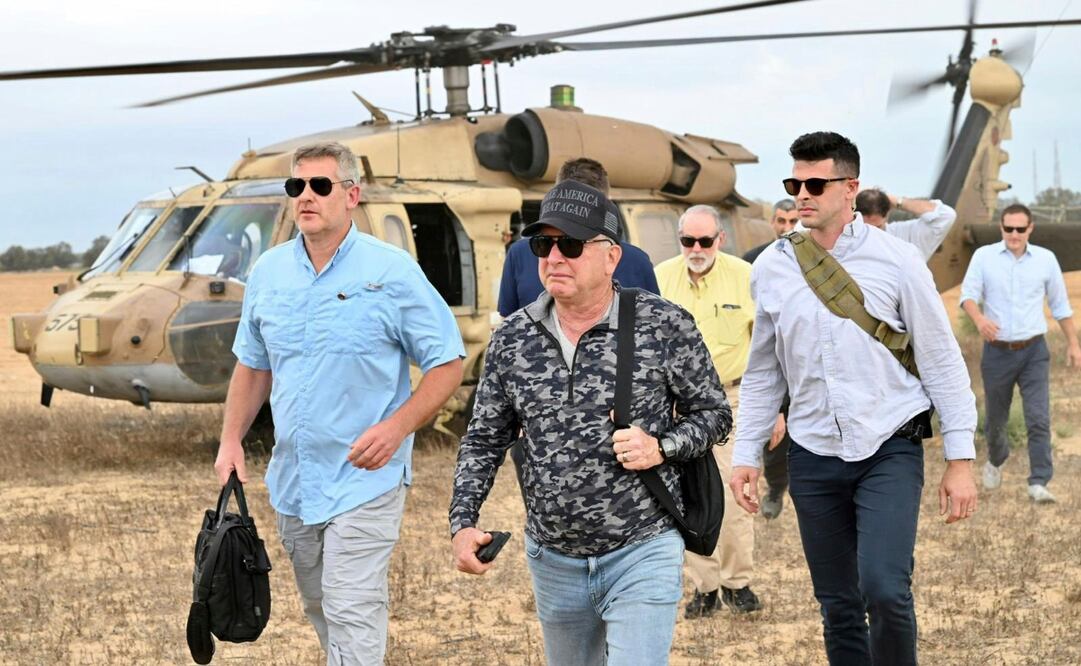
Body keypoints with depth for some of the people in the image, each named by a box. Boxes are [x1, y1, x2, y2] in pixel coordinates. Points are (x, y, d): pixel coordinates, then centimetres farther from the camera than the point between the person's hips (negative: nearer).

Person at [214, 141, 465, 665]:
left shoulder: (391, 272, -9)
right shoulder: (268, 271, 6)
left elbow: (448, 364, -7)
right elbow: (253, 366, 17)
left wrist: (397, 426, -20)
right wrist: (231, 441, 6)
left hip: (363, 479, -6)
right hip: (292, 480, 6)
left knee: (352, 615, -10)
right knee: (319, 608, 18)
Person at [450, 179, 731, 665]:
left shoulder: (665, 326, -10)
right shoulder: (512, 338, 0)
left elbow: (714, 414, 1)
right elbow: (484, 441, 8)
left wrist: (662, 447, -18)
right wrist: (463, 523, -5)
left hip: (642, 554, -4)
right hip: (552, 560, 4)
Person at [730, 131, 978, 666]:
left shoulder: (896, 260, -6)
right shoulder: (771, 268, 4)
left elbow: (942, 361, -2)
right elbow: (763, 372, 14)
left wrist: (960, 459, -5)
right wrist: (746, 453, 9)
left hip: (890, 449, -3)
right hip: (814, 459, 3)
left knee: (884, 589, -20)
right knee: (838, 607, 8)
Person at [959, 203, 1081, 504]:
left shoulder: (1046, 259, 1)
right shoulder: (984, 256, -3)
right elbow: (968, 294, -10)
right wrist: (979, 319, -31)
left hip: (1033, 351, 0)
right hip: (997, 351, 0)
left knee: (1039, 419, -11)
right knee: (995, 419, 13)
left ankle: (1039, 483, -9)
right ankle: (995, 461, 42)